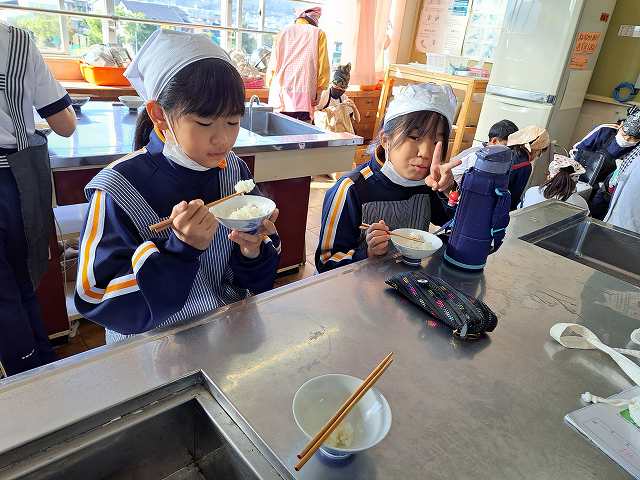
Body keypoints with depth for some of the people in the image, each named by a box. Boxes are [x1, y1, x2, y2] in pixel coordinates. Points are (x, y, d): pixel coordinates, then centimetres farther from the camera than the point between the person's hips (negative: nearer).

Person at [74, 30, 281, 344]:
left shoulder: (234, 171, -3)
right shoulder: (119, 189, -14)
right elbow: (98, 303, -15)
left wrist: (253, 251, -17)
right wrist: (180, 250, -24)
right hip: (153, 345, -1)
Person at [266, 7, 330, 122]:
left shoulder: (284, 32, 14)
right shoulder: (318, 33, 8)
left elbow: (272, 64, 11)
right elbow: (323, 66, 3)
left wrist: (271, 86, 17)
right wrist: (318, 92, 8)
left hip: (280, 96, 2)